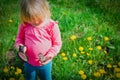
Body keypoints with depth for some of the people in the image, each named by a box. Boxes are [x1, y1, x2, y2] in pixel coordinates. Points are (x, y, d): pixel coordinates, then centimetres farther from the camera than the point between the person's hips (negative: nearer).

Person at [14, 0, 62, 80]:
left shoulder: (52, 26, -21)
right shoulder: (24, 25, -15)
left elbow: (57, 43, -10)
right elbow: (20, 38, 3)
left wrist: (50, 55, -26)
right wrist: (19, 45, -19)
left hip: (45, 63, -1)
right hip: (29, 62, 2)